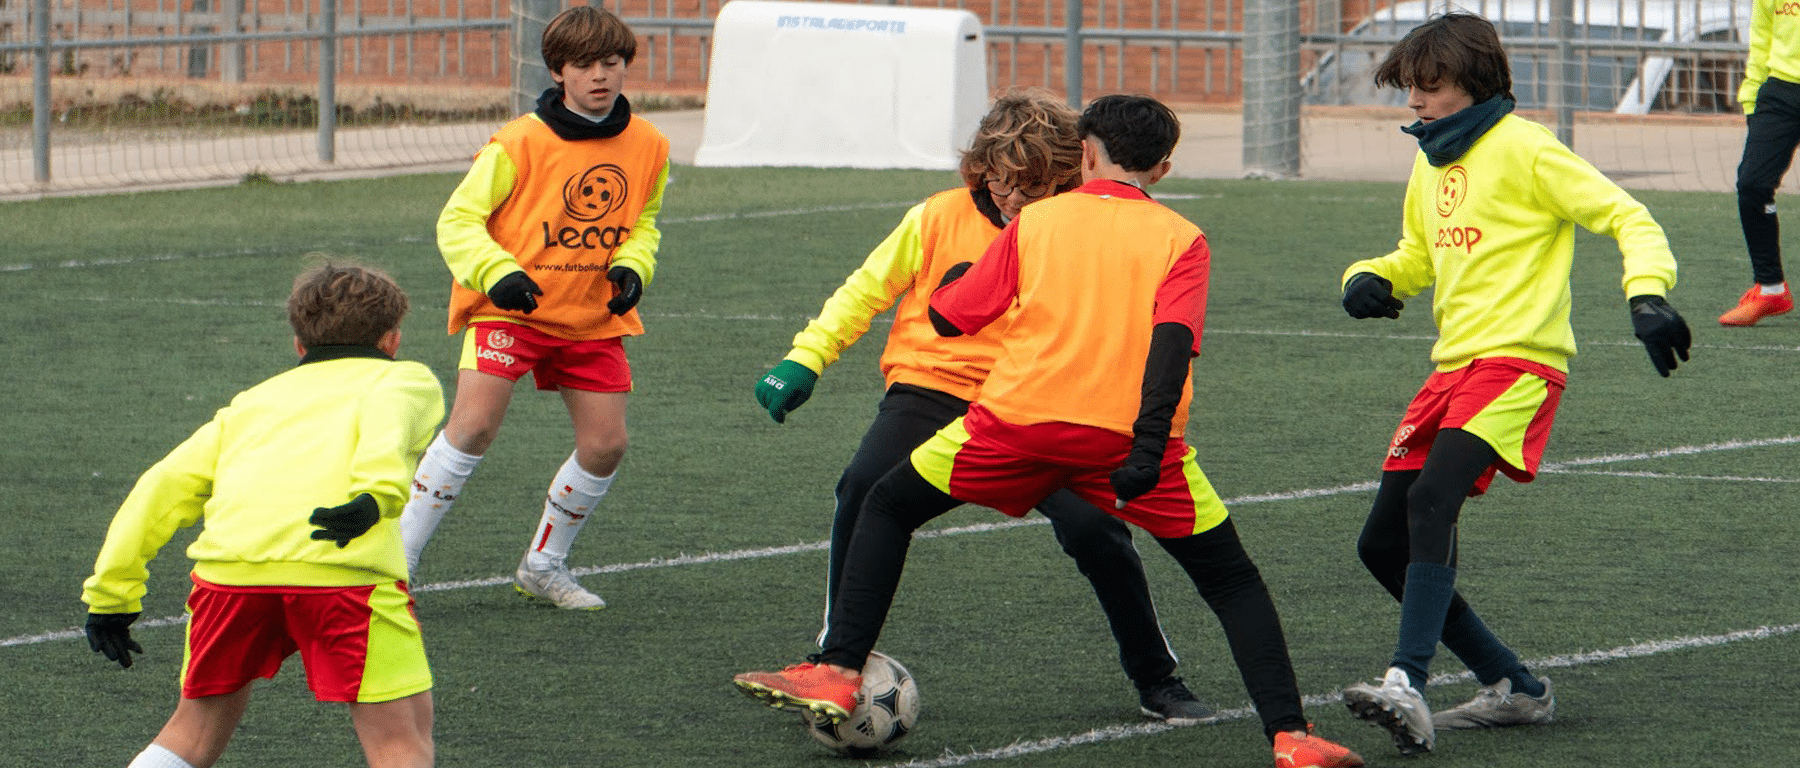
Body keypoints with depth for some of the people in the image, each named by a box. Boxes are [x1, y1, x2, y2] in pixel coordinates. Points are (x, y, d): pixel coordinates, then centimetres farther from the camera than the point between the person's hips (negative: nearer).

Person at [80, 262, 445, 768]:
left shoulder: (253, 401, 36)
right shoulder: (407, 378, 26)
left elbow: (165, 485, 25)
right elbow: (389, 411, 0)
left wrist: (111, 592, 25)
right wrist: (377, 492, -17)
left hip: (229, 557, 4)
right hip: (345, 559, -4)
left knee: (199, 726, 24)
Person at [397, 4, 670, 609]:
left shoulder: (648, 147, -1)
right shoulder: (520, 144, -15)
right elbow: (457, 221, -12)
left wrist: (632, 266, -6)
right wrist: (496, 272, -28)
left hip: (593, 318, 5)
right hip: (510, 310, -5)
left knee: (605, 444, 0)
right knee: (473, 426, -19)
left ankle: (543, 566, 22)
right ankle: (397, 560, -10)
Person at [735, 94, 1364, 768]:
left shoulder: (1035, 221, 14)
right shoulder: (1182, 239, 10)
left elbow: (946, 318, 17)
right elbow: (1173, 337, -8)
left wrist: (950, 281, 40)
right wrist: (1150, 441, -15)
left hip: (1020, 418, 0)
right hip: (1130, 431, 0)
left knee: (887, 508, 22)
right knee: (1233, 583, 12)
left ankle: (838, 675, 12)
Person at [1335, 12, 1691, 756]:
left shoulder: (1523, 150, -6)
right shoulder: (1430, 165, 17)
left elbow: (1627, 218, -10)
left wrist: (1648, 294, -27)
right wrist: (1370, 278, 10)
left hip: (1517, 361, -9)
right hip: (1452, 367, 9)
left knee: (1432, 498, -29)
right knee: (1382, 544, 4)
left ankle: (1407, 687, -37)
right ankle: (1512, 687, 12)